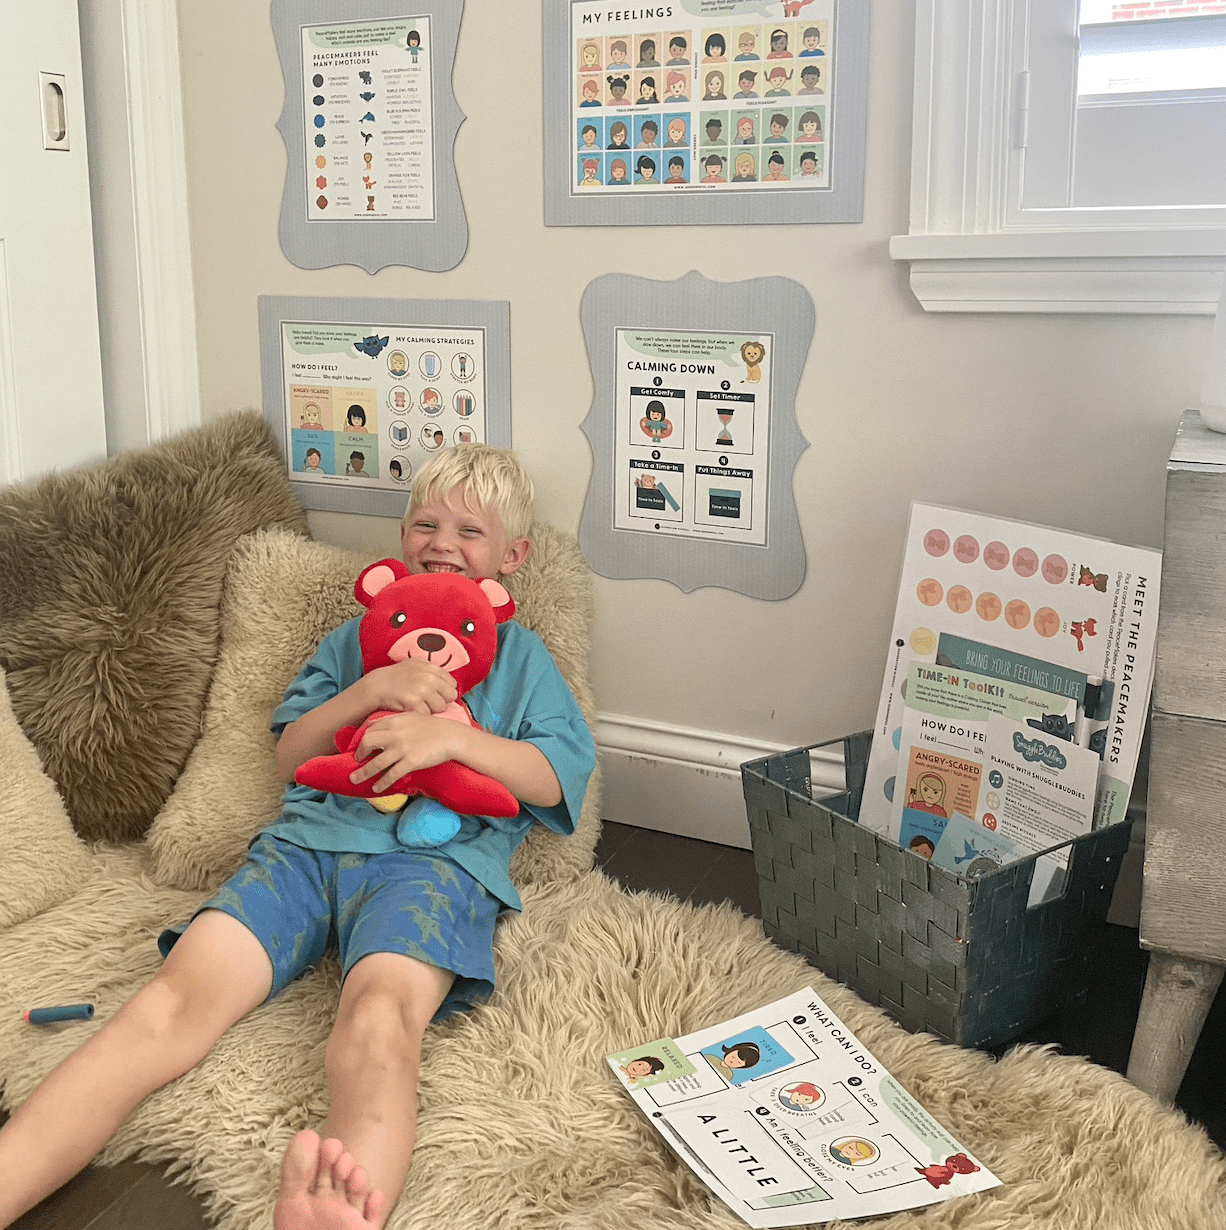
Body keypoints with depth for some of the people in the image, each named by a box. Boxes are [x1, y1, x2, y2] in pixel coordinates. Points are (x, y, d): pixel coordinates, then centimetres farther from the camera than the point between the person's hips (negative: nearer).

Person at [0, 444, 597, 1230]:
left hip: (436, 853, -3)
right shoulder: (358, 638, 31)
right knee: (175, 1000, -25)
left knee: (380, 1017, -38)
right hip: (309, 837, 3)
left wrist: (451, 734, -7)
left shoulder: (520, 652, 24)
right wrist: (371, 690, 3)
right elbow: (291, 755, 21)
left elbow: (552, 780, 10)